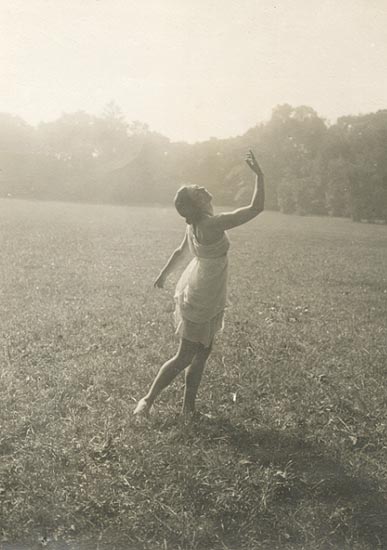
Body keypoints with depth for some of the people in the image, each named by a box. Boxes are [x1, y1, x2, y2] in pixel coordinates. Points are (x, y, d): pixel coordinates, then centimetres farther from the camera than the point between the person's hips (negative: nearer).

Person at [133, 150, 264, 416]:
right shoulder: (212, 224, -29)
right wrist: (259, 174, -20)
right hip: (201, 302, -9)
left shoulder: (194, 226, -2)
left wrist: (164, 274, 32)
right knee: (184, 358, 4)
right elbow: (257, 207, -29)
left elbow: (181, 251, 17)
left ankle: (189, 407, 26)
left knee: (202, 353, 16)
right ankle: (148, 400, 19)